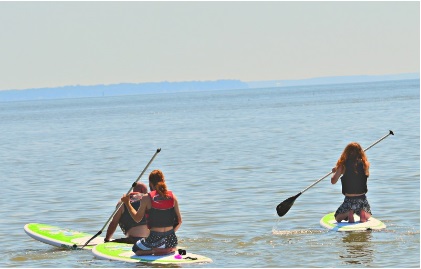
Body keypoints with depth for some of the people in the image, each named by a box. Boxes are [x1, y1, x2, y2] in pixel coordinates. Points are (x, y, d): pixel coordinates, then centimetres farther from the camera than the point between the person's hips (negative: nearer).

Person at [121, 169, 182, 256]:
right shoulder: (172, 196, 1)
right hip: (171, 240, 5)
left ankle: (155, 250, -3)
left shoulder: (147, 198, -8)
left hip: (155, 239, -5)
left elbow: (137, 218, 3)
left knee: (135, 248, 25)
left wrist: (127, 203, 15)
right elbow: (179, 221, 5)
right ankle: (169, 249, 6)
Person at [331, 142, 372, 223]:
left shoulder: (343, 165, -10)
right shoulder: (364, 164, -4)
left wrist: (337, 171, 15)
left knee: (338, 218, 22)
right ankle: (363, 213, -3)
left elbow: (333, 181, -7)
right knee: (368, 215, 31)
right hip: (362, 199, 2)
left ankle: (349, 213, -9)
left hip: (349, 200, -2)